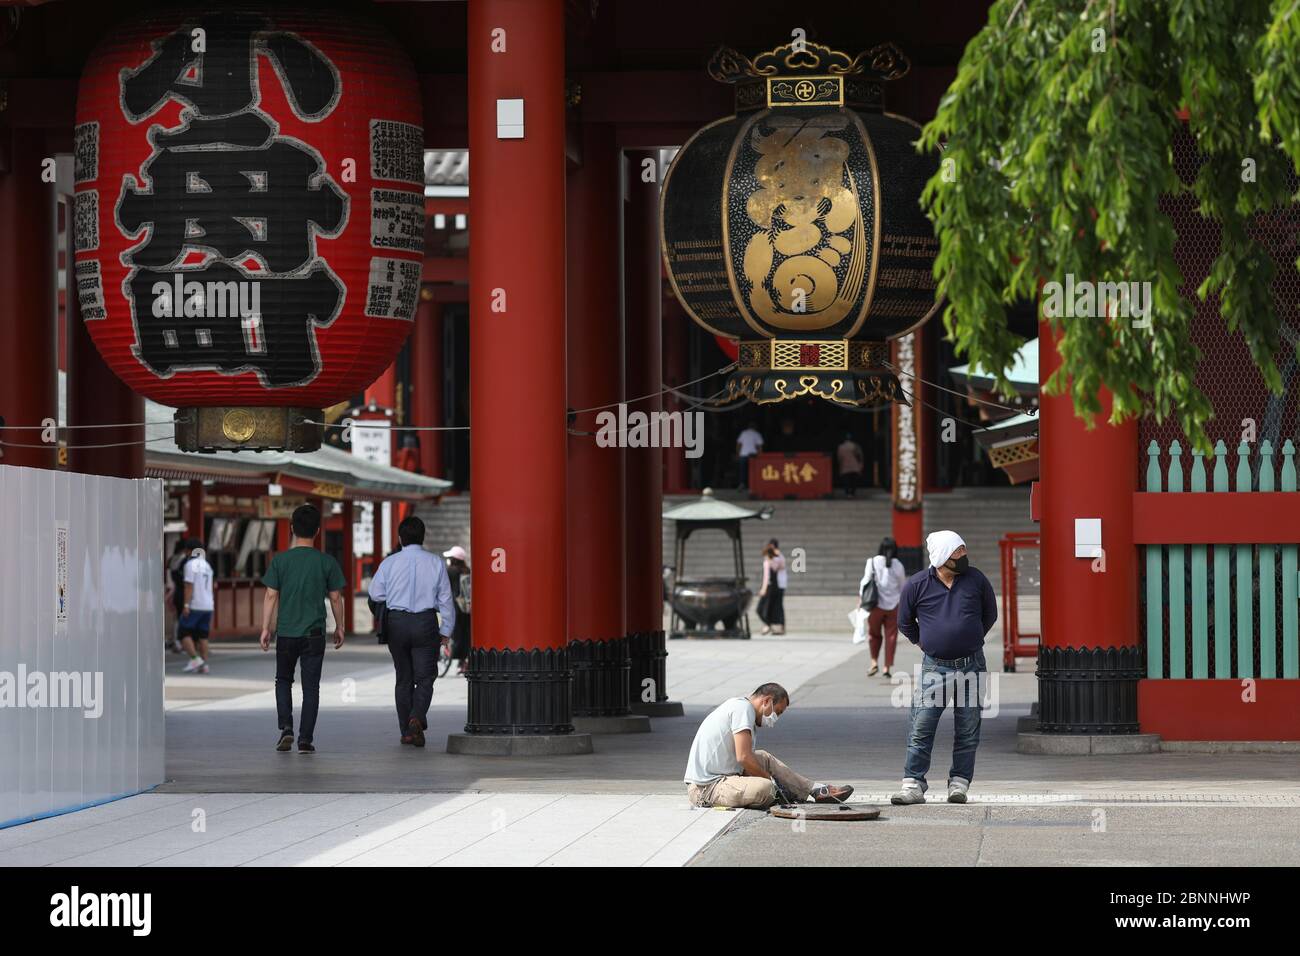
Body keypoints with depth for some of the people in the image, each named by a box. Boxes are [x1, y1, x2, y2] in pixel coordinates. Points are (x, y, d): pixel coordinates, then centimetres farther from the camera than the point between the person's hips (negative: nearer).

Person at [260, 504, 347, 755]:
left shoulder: (281, 560, -3)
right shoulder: (326, 562, -3)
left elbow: (271, 596, -4)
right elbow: (335, 597, 2)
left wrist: (265, 629, 2)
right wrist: (339, 627, 14)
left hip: (286, 633, 0)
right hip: (314, 634, 0)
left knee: (283, 681, 17)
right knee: (311, 687, 5)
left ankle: (286, 728, 0)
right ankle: (305, 739, 1)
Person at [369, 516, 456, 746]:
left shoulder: (389, 563, -3)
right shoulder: (435, 563, -2)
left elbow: (375, 594, 5)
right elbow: (446, 599, 1)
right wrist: (446, 630, 9)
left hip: (396, 622, 1)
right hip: (426, 623, -1)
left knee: (403, 679, 13)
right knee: (424, 679, 3)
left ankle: (406, 730, 16)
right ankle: (416, 718, -21)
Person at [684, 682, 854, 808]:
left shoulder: (736, 705, 20)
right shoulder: (743, 708, -11)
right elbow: (744, 757, -20)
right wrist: (771, 779, -7)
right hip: (704, 788, -11)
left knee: (764, 758, 22)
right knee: (764, 788, -32)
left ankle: (816, 790, 17)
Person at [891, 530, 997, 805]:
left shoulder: (976, 580, 1)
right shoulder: (917, 584, -3)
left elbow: (990, 615, 17)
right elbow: (905, 622, 13)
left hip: (971, 666, 2)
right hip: (934, 667, -1)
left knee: (968, 731, 4)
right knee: (921, 730, -6)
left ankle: (959, 784, 12)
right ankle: (913, 785, -2)